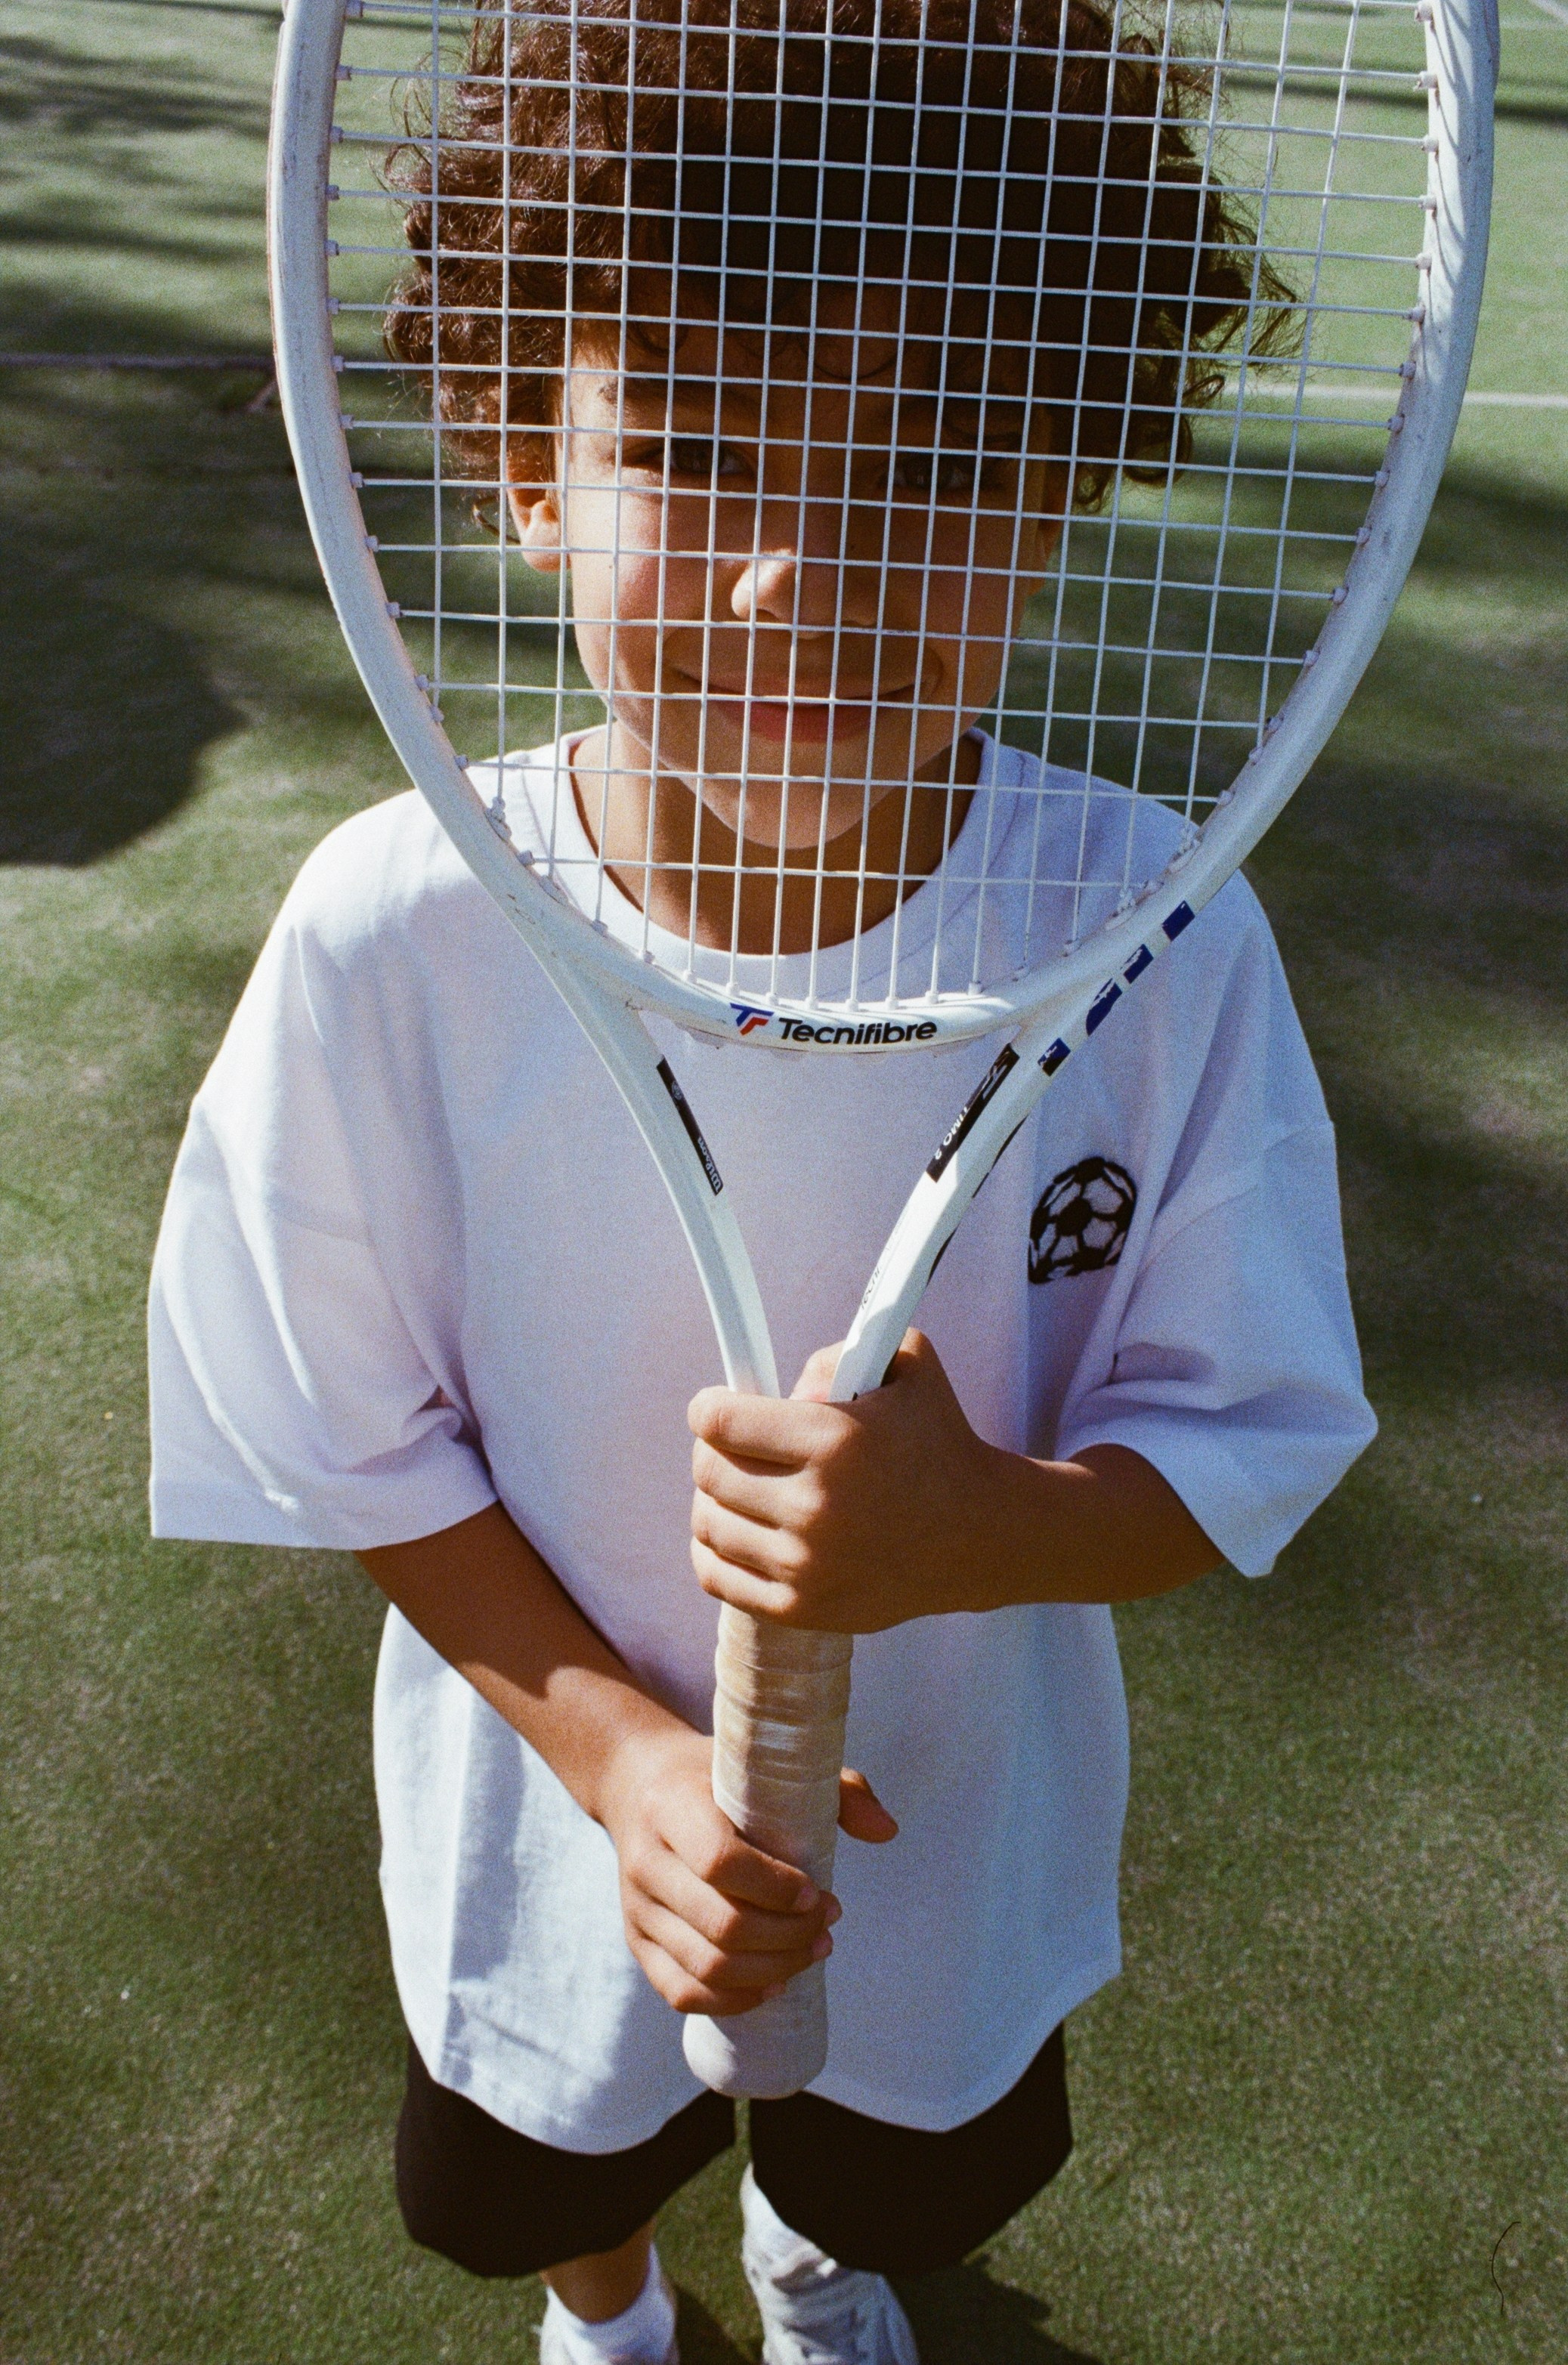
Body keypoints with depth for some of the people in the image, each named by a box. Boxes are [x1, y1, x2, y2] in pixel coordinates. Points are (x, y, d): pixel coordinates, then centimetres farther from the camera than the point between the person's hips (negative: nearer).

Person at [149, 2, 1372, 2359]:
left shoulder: (1161, 938, -27)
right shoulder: (394, 934, -27)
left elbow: (1247, 1439, -17)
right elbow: (360, 1448, -14)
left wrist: (966, 1530, -37)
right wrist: (621, 1746, -26)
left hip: (967, 1840, 1)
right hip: (562, 1822, 0)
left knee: (926, 2170, 33)